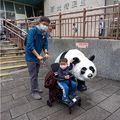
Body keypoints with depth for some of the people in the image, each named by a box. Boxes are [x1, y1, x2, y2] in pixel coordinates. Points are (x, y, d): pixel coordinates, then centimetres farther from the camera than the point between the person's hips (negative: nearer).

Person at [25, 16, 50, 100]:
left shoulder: (45, 33, 0)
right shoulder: (33, 30, -19)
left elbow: (45, 44, 3)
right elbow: (30, 45, -25)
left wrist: (46, 53, -15)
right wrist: (38, 55, -26)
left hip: (38, 56, 7)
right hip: (31, 56, -6)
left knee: (36, 74, 17)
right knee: (33, 75, -1)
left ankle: (36, 88, 33)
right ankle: (34, 92, 14)